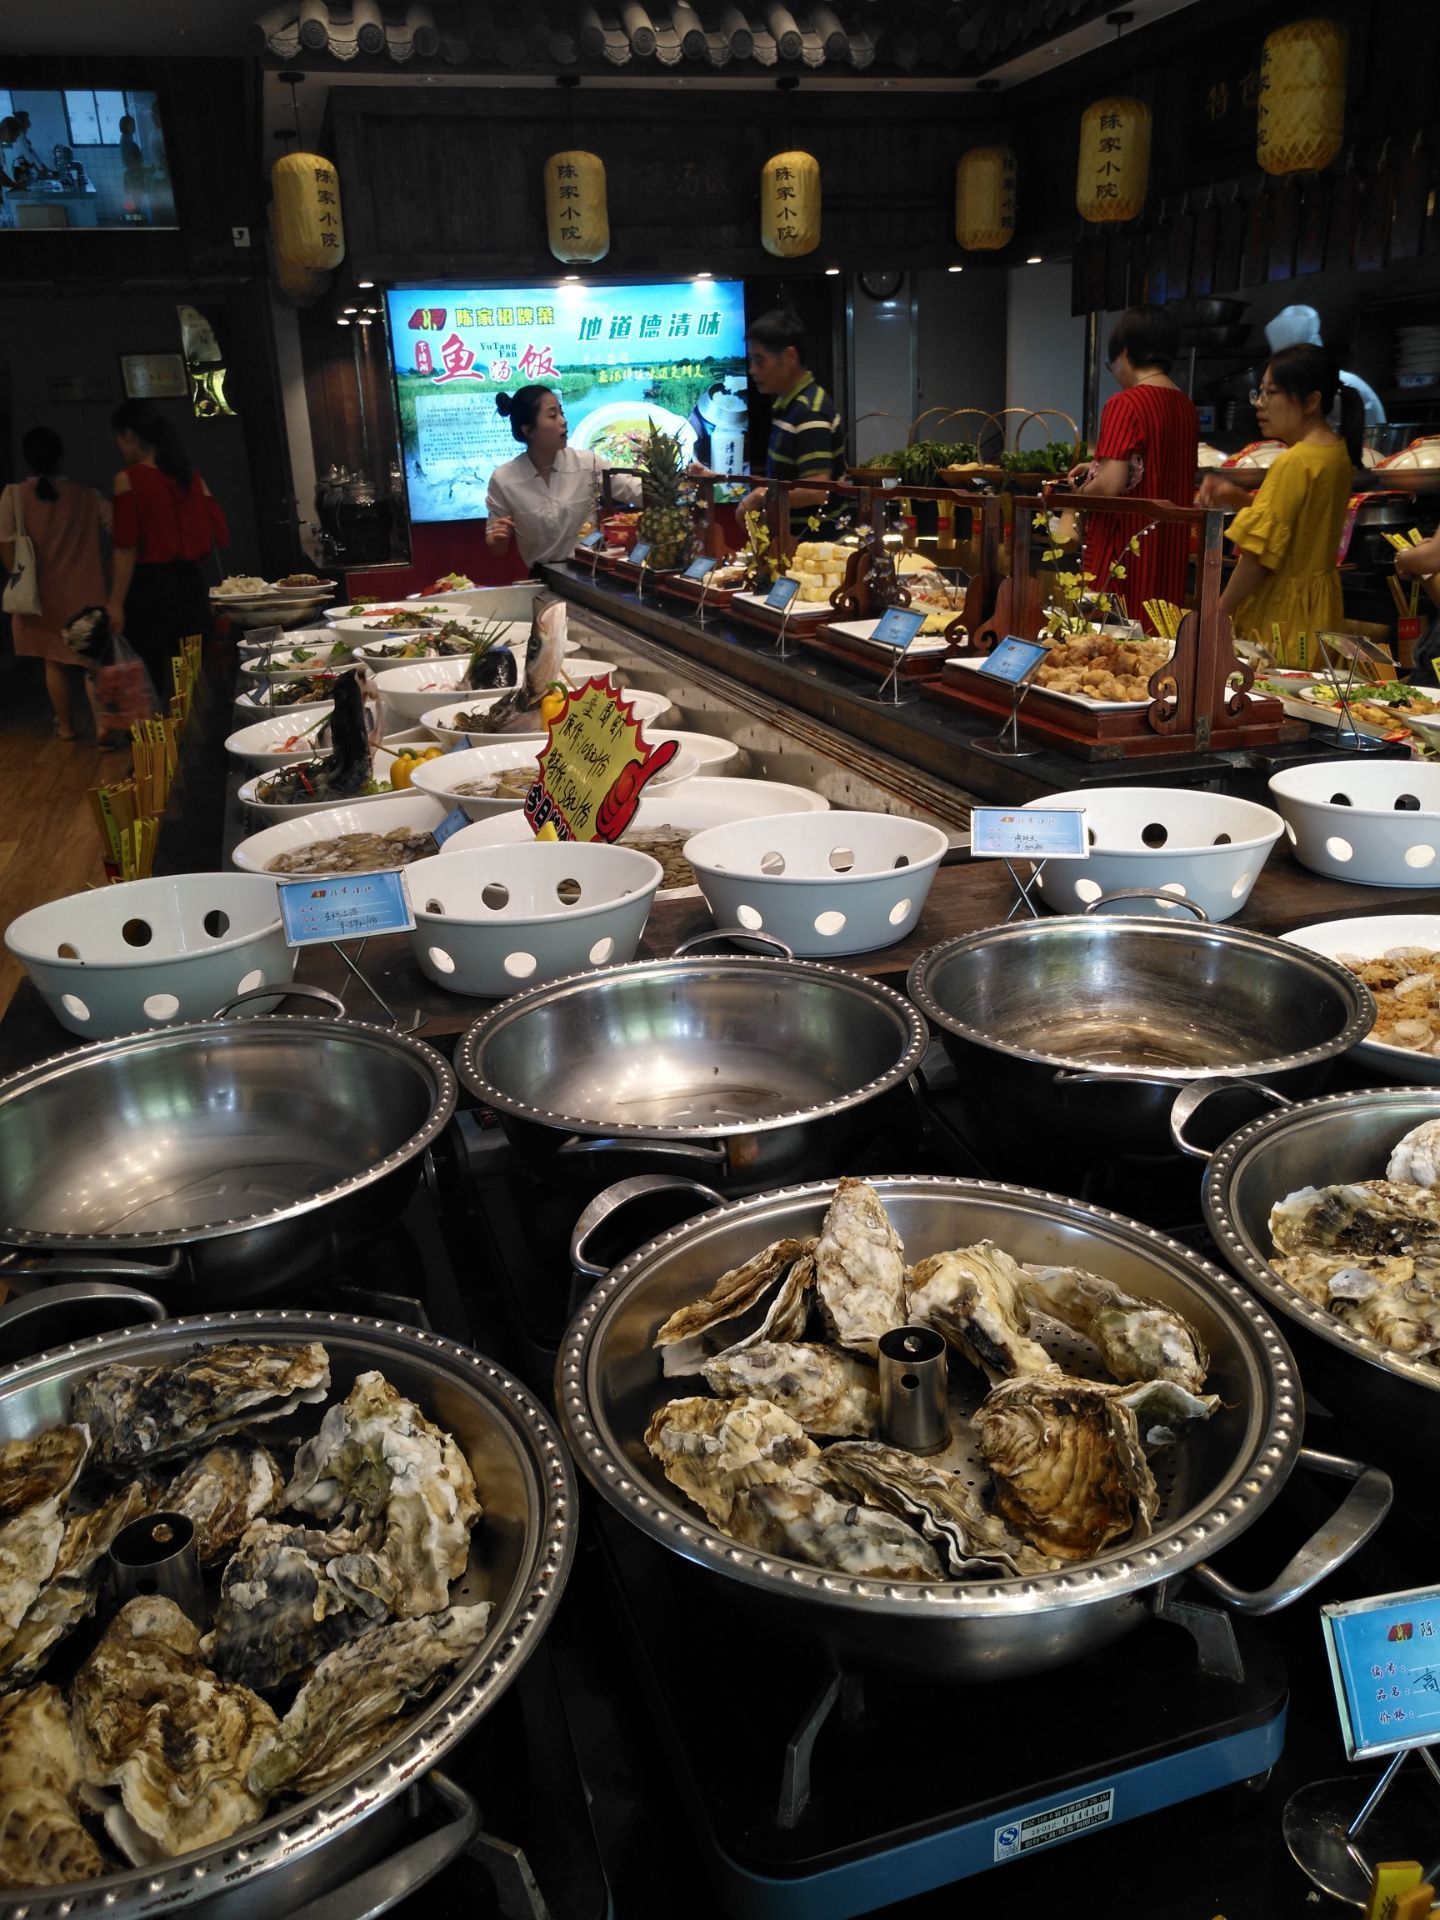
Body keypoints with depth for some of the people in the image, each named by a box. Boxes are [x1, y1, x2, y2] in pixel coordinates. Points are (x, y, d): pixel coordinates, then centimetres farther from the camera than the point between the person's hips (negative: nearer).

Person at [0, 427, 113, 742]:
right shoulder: (87, 497, -7)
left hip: (42, 594, 1)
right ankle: (102, 723, -10)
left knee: (54, 661, 16)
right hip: (85, 592, 0)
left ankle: (66, 726, 27)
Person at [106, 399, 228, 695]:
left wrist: (115, 603, -11)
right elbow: (220, 533, 8)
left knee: (149, 683, -3)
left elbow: (126, 549, -12)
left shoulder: (129, 479, -7)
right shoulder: (188, 475, 8)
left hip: (149, 587, -6)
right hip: (190, 583, 6)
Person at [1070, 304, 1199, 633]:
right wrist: (1098, 468, 20)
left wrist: (1079, 495, 1)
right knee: (1157, 635, 11)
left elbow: (1109, 486, -20)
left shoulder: (1125, 404, -13)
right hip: (1171, 551, 8)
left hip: (1125, 548, -8)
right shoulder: (1187, 407, 10)